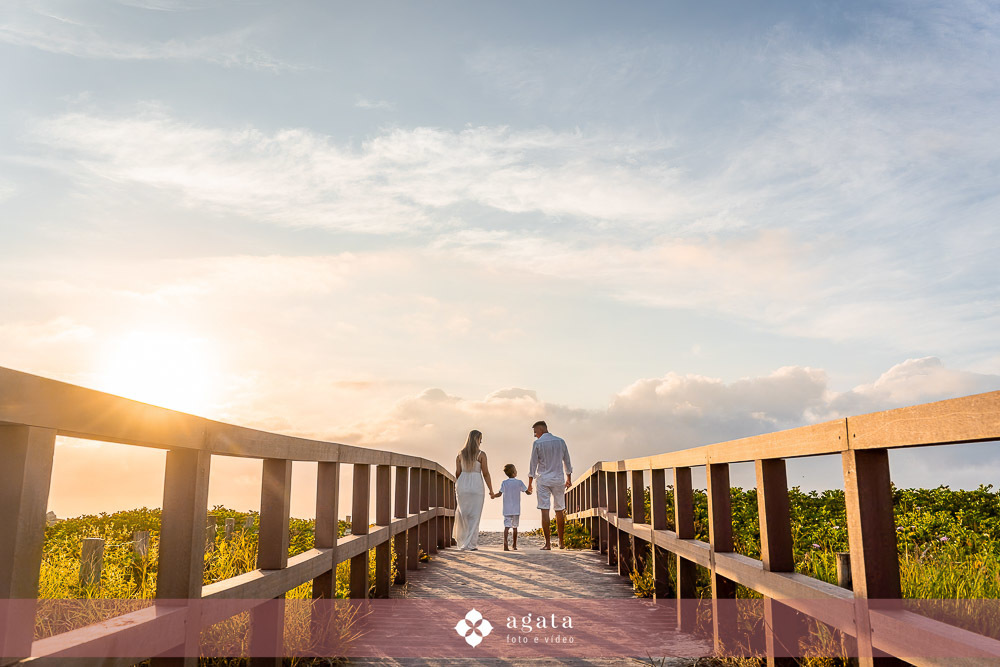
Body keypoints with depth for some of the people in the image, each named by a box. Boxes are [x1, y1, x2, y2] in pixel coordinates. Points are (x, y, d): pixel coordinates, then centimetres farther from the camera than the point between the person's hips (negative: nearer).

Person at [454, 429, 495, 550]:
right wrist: (491, 490, -1)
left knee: (463, 513, 15)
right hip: (476, 485, -3)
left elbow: (458, 473, 3)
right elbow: (485, 473, -8)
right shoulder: (481, 454, -7)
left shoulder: (460, 454, 3)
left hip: (462, 485, 4)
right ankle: (471, 544, 1)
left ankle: (462, 541, 20)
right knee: (475, 515, 3)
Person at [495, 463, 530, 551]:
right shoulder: (519, 482, -1)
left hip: (507, 510, 0)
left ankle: (505, 545, -24)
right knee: (515, 527, 13)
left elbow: (500, 494, -6)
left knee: (506, 527, -8)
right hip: (516, 510, 0)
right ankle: (515, 545, 22)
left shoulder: (504, 483, -1)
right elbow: (527, 491, 7)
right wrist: (530, 492, 30)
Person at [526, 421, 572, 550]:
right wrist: (569, 479, 24)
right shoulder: (560, 441, 7)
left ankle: (548, 543, -7)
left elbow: (533, 464, -3)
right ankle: (561, 542, 16)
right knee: (559, 511, 11)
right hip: (558, 479, 4)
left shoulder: (537, 443, -5)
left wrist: (530, 483, 3)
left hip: (543, 480, -4)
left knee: (545, 511, -4)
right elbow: (567, 462, 14)